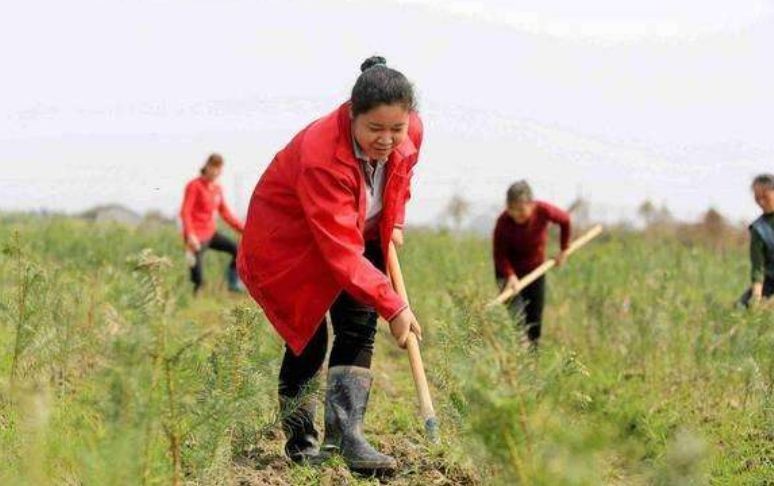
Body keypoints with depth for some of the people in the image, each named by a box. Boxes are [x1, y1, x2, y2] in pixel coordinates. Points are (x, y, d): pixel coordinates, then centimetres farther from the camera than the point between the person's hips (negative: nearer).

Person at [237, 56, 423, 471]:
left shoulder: (411, 132, -19)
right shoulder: (321, 155, -40)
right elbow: (341, 252, -41)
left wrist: (393, 221, -1)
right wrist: (393, 307, -42)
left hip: (360, 233, 6)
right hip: (289, 243, -6)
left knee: (358, 328, -10)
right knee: (309, 342, -8)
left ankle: (344, 435, -14)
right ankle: (301, 444, 6)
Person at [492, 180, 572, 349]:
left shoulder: (543, 211, -22)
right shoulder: (504, 222, -27)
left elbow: (565, 220, -1)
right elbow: (499, 254, -22)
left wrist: (564, 250, 5)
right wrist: (510, 275, -38)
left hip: (536, 270, 3)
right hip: (510, 272, -3)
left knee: (535, 319, 5)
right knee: (516, 318, -21)